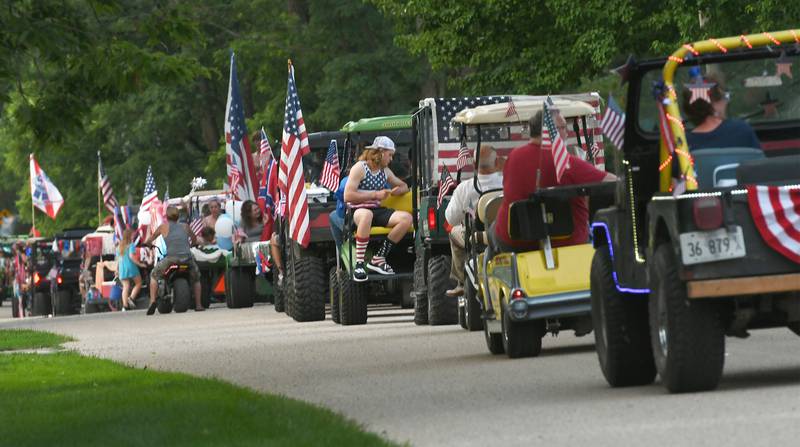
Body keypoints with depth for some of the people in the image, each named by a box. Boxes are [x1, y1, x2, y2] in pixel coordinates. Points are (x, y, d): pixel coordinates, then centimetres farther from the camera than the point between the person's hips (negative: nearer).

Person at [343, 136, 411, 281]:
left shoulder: (385, 171, 17)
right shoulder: (359, 168, -6)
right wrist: (376, 194, -14)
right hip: (358, 210, -7)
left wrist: (398, 190, 3)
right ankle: (359, 264, -39)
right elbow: (348, 196, -15)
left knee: (406, 218, -16)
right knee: (366, 215, -44)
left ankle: (378, 258, -12)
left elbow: (404, 186, 30)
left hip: (377, 210, 7)